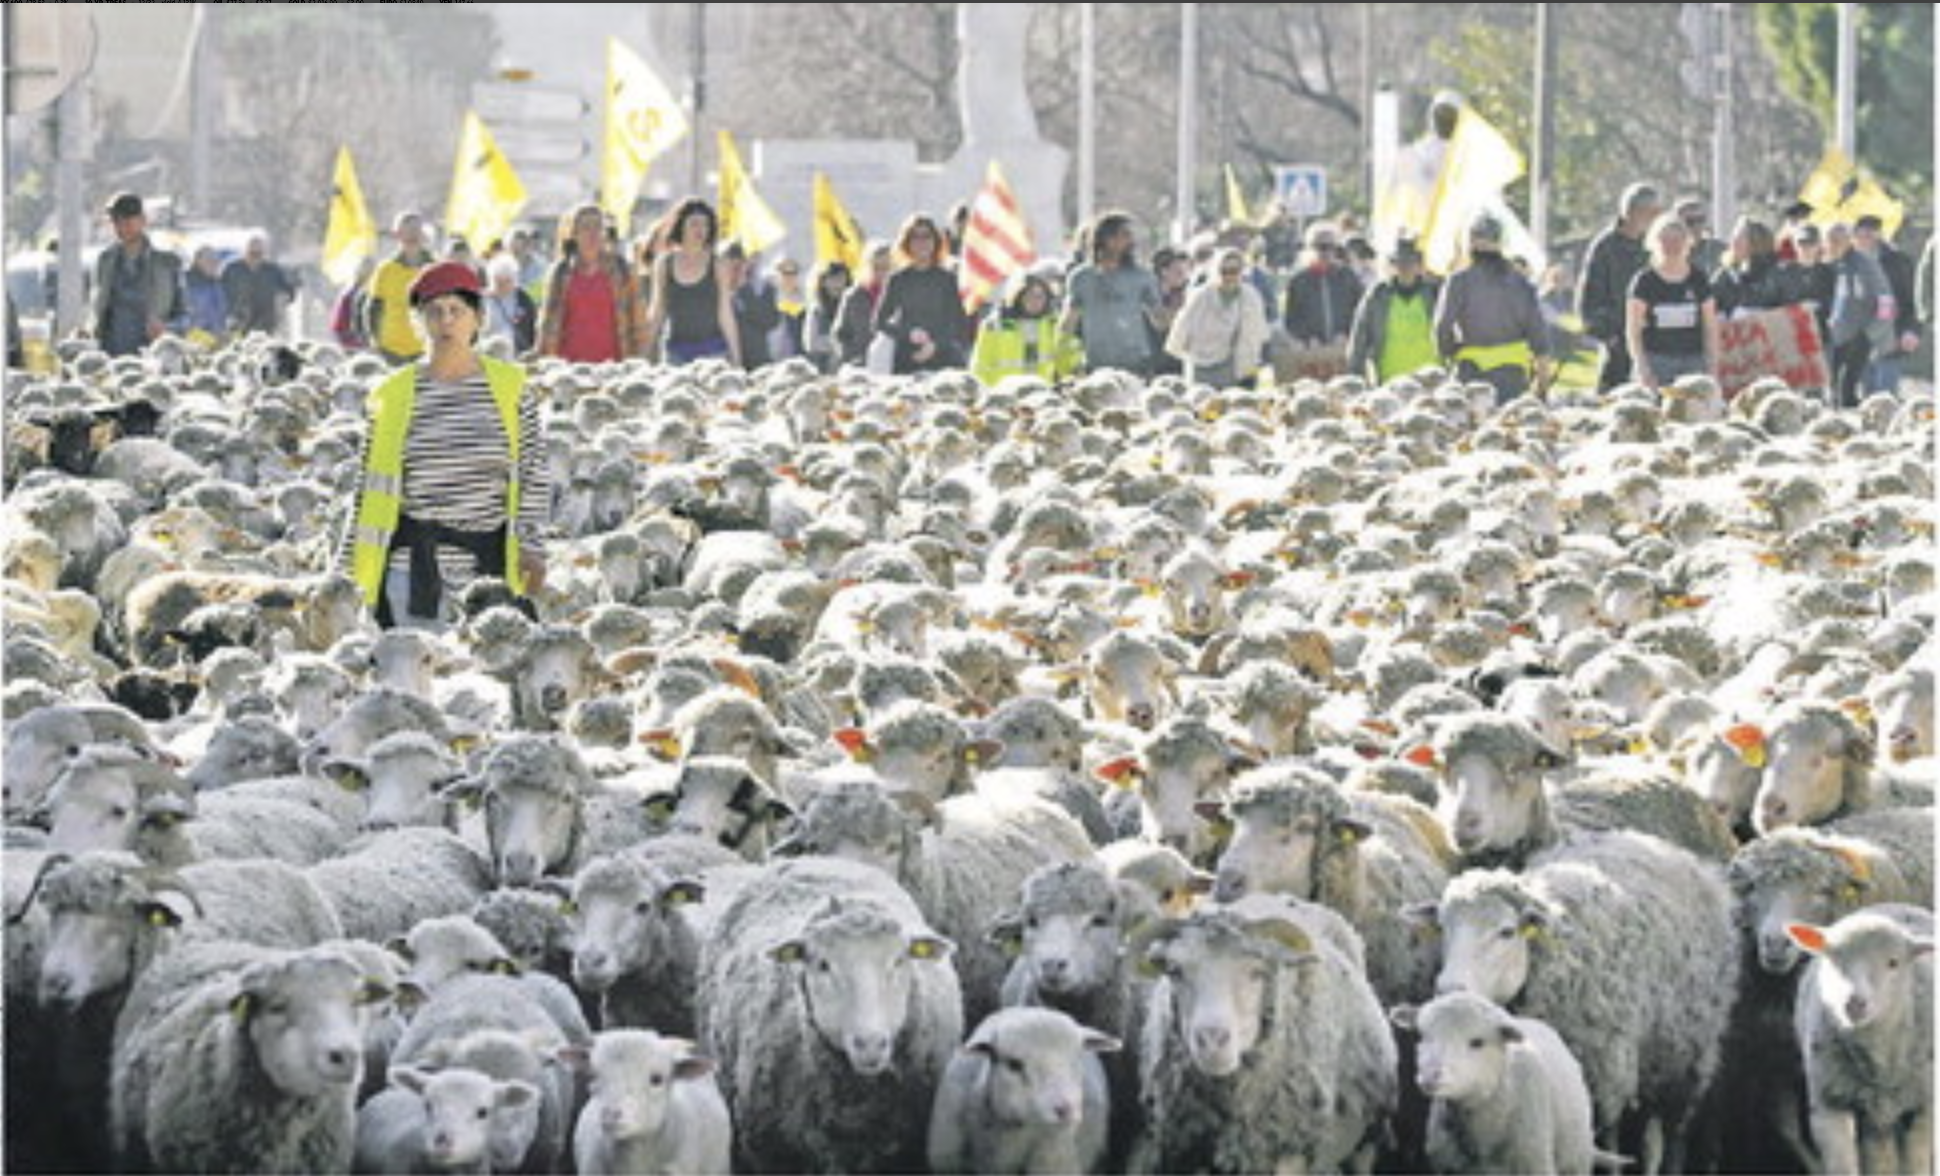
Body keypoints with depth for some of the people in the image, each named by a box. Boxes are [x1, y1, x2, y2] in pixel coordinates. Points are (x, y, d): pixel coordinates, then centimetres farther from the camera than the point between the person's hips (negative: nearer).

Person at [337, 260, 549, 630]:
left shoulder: (509, 386, 7)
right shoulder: (394, 395, 6)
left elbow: (533, 475, 9)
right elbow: (372, 488, 10)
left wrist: (532, 547, -1)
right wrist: (350, 570, 9)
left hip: (492, 558, 1)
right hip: (417, 557, -1)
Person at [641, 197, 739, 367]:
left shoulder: (716, 265, -2)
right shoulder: (664, 263, 4)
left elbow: (726, 317, -1)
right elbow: (656, 313, 12)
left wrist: (736, 360, -2)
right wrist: (648, 354, 12)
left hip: (711, 353, -2)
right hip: (675, 352, 2)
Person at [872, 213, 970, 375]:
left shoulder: (947, 279, 5)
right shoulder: (898, 280, 7)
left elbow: (960, 325, 4)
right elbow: (878, 322, 7)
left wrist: (936, 345, -11)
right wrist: (908, 334, -8)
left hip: (944, 362, 0)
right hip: (906, 365, 0)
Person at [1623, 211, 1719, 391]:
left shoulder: (1698, 280, 8)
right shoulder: (1644, 281, 1)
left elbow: (1710, 328, 11)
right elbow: (1633, 331, -1)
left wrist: (1712, 368, 3)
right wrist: (1642, 368, -10)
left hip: (1693, 361, 2)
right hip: (1655, 361, -2)